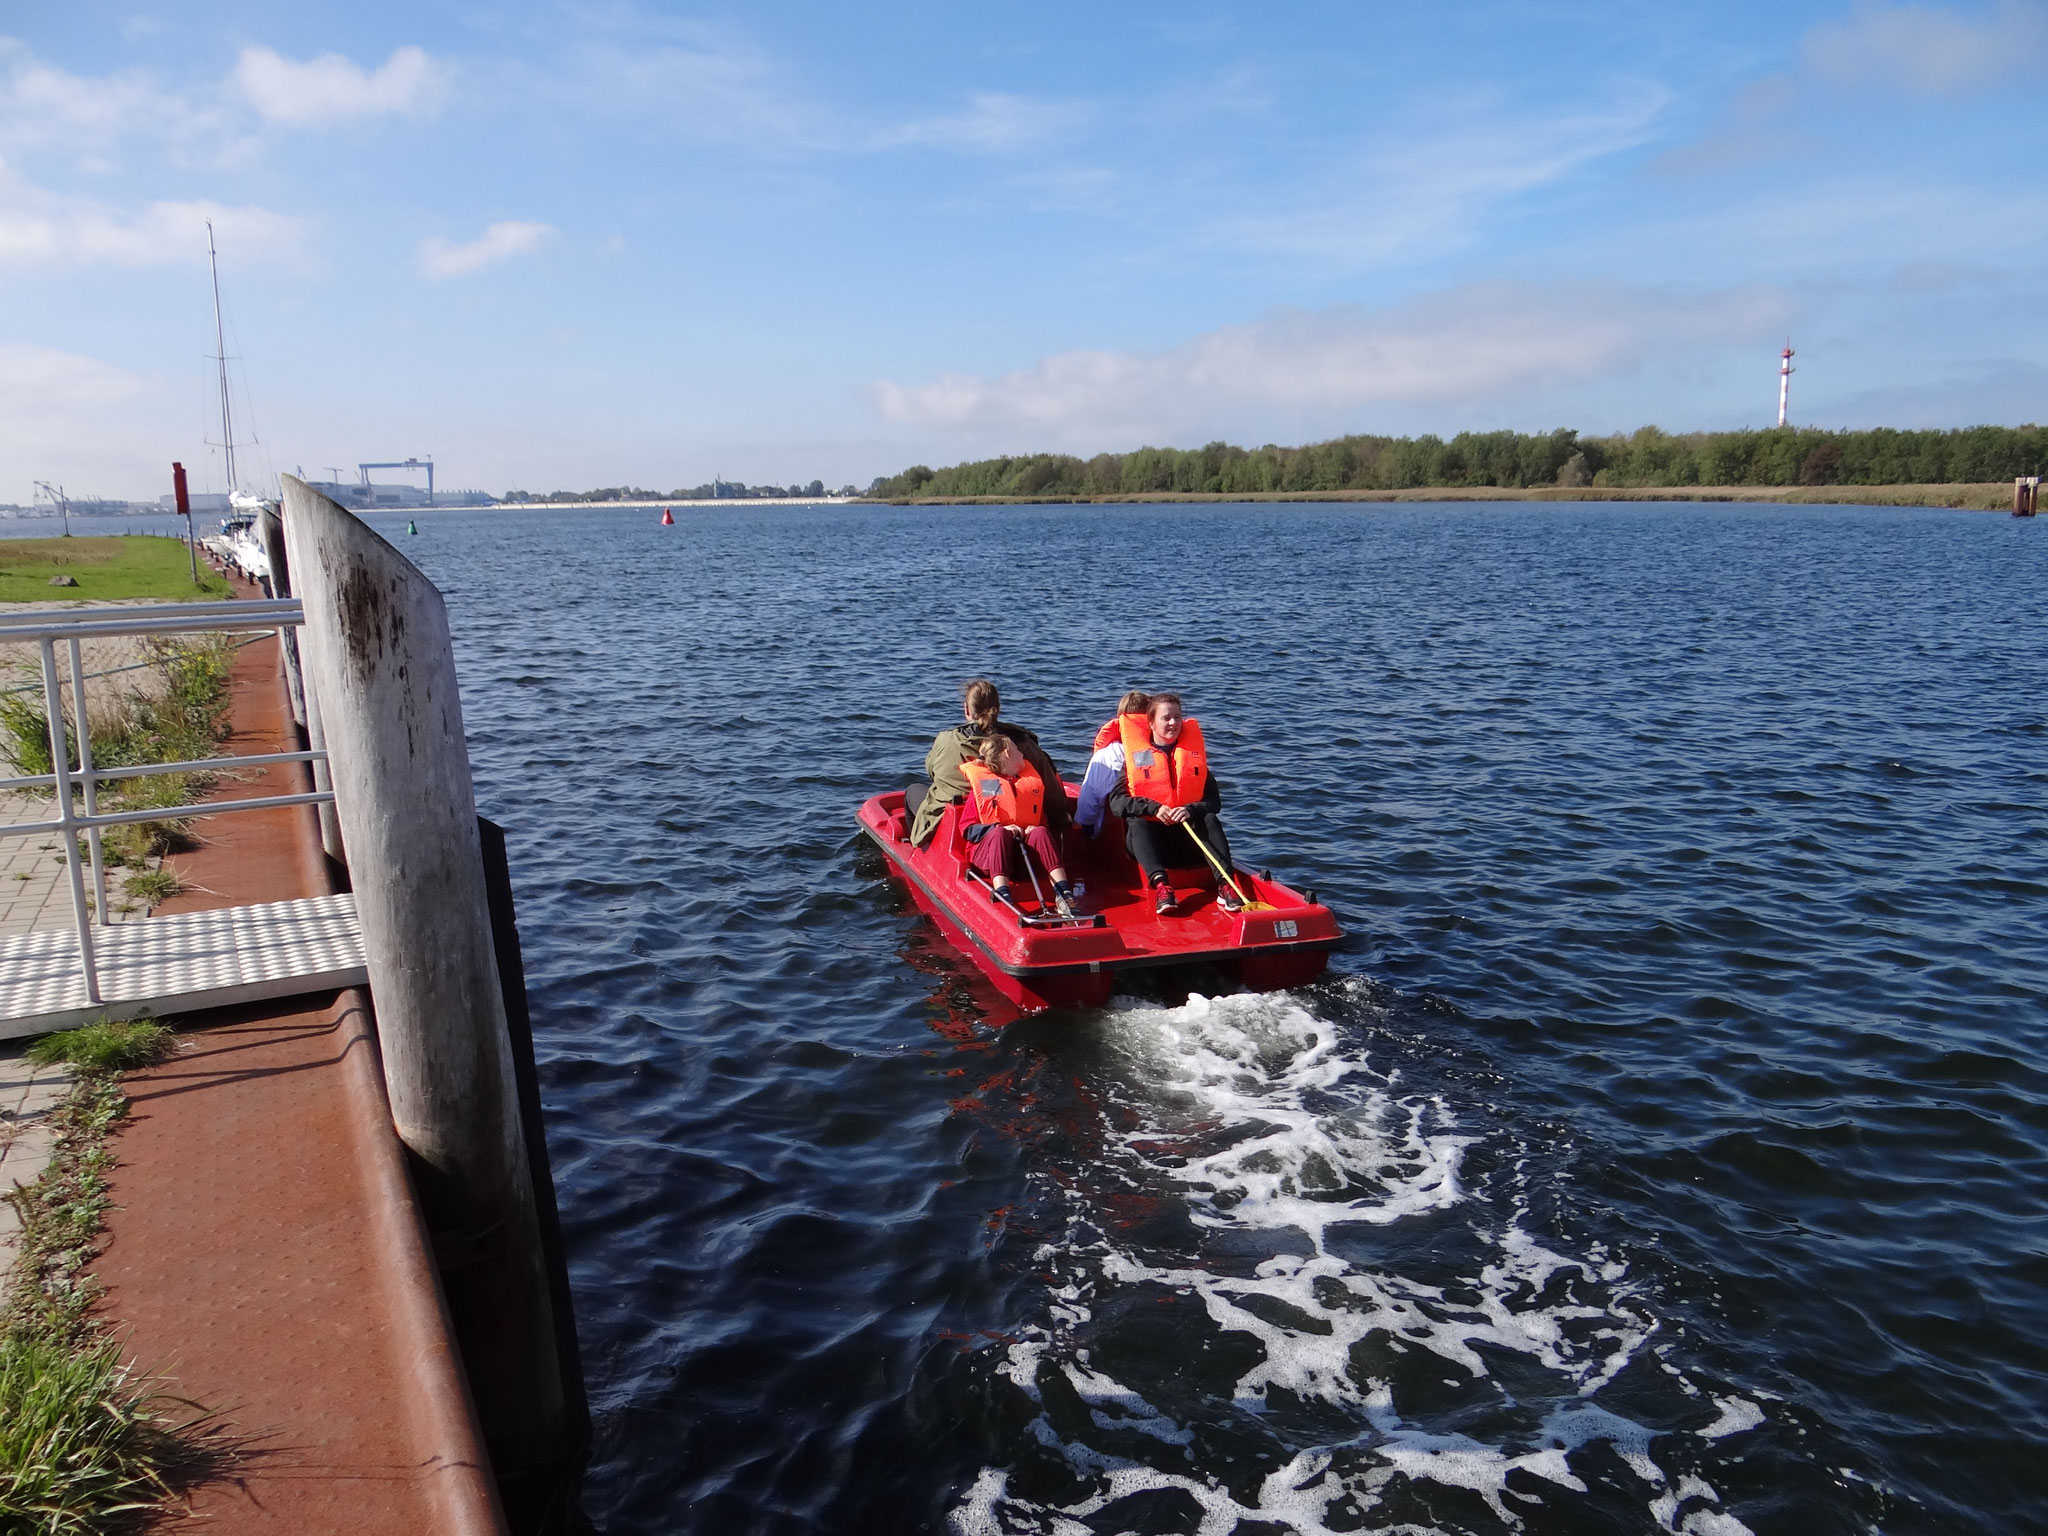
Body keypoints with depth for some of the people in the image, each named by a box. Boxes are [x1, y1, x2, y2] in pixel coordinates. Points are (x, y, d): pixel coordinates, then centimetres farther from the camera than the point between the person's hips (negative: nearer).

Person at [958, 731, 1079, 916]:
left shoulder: (1031, 783, 18)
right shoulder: (981, 785, 4)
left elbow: (1042, 821, 21)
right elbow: (967, 829, -2)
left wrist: (1035, 829, -4)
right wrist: (1000, 828, -17)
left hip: (1023, 852, 3)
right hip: (987, 849, -3)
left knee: (1040, 832, -25)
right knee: (1000, 834, -34)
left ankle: (1063, 893, -40)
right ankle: (1002, 895, -54)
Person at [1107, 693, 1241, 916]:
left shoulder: (1194, 753, 10)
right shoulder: (1135, 755, 2)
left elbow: (1214, 801, 1)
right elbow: (1116, 802, -9)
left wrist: (1191, 810, -20)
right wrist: (1154, 808, -23)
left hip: (1188, 841, 2)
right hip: (1150, 838, -2)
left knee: (1211, 820, -24)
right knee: (1136, 823, -31)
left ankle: (1224, 885, -41)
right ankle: (1161, 884, -52)